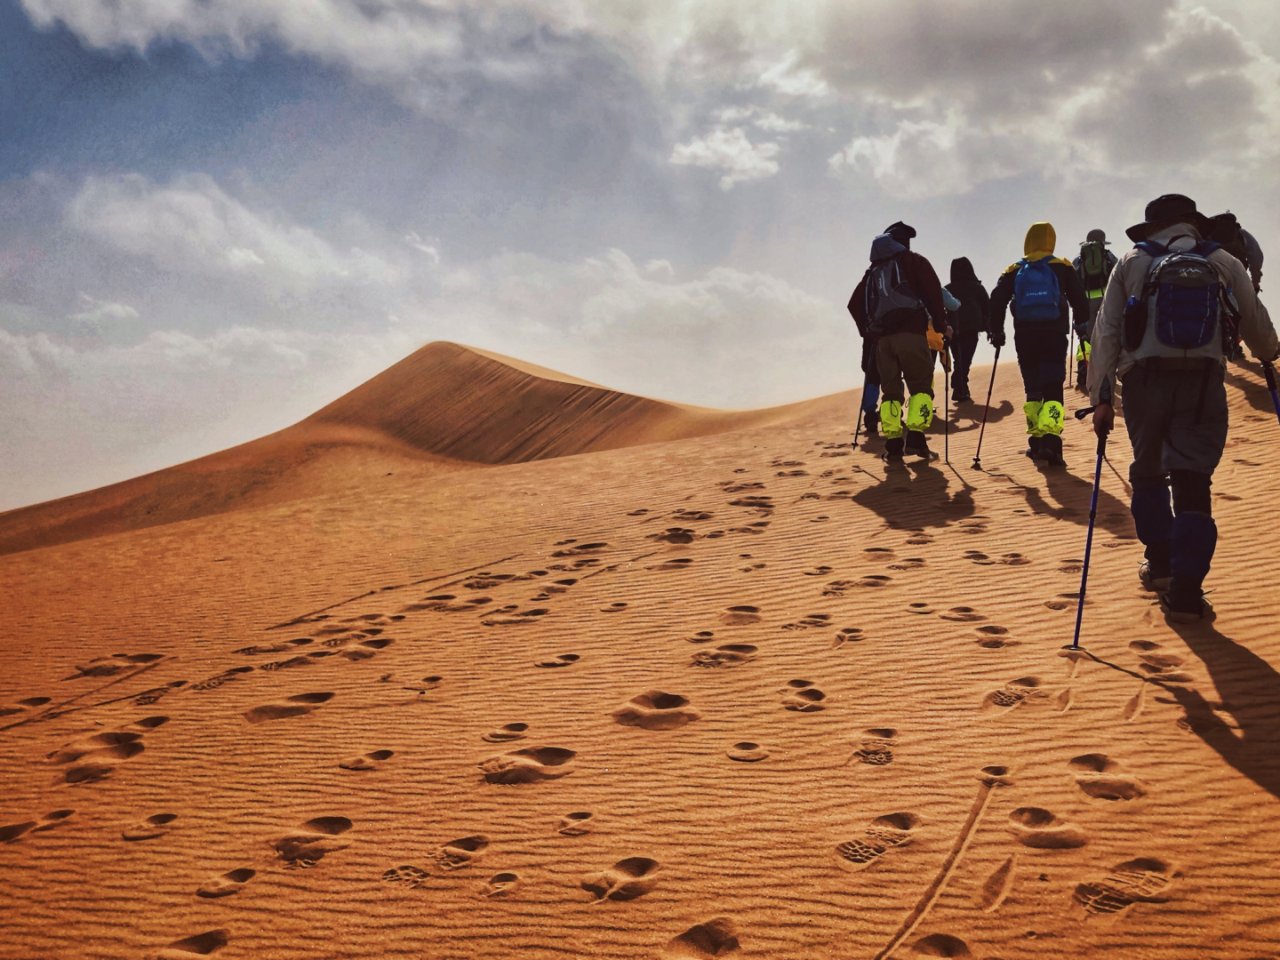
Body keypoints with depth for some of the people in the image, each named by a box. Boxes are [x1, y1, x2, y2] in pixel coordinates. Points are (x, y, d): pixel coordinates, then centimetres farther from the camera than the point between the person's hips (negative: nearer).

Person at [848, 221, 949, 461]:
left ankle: (893, 443, 0)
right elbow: (933, 292, -1)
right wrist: (941, 324, 6)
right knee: (921, 385, 2)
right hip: (910, 333, -4)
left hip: (882, 338, 4)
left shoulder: (873, 271, 23)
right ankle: (916, 437, -12)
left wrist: (868, 332, 26)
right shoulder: (913, 261, 10)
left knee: (890, 390, 8)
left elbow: (855, 304, 19)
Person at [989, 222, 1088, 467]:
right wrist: (1081, 323, 16)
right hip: (1055, 336, -2)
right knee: (1053, 389, -5)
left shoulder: (1014, 271, 8)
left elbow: (998, 300, 2)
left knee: (1033, 389, 14)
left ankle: (1036, 441, 15)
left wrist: (997, 331, 9)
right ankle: (1050, 439, -24)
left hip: (1024, 337, 2)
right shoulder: (1063, 267, 4)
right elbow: (1078, 298, 1)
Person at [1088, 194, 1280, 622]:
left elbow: (1106, 332, 0)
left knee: (1148, 472, 20)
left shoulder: (1132, 264, 6)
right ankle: (1185, 592, -7)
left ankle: (1159, 564, 26)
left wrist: (1101, 395, 1)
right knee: (1192, 482, -2)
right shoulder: (1223, 263, 9)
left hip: (1145, 380, 0)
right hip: (1203, 382, 0)